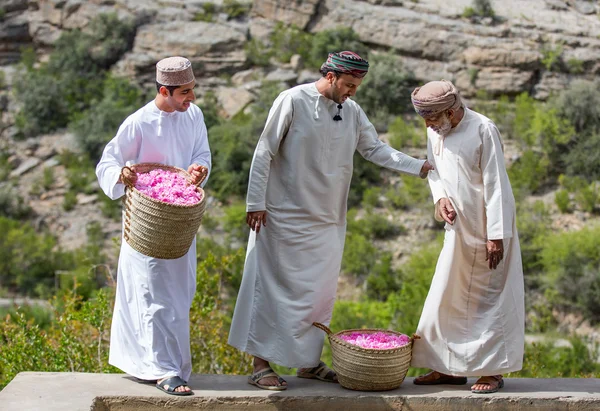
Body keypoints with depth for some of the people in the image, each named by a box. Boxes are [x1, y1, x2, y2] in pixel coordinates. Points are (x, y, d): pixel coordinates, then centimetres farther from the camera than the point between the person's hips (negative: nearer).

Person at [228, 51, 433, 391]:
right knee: (275, 288, -1)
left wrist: (421, 167, -2)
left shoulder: (352, 111, 5)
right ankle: (262, 365, 5)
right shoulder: (293, 101, -11)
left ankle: (309, 362, 20)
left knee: (321, 293, 9)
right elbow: (264, 153, -9)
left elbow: (376, 149, 9)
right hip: (287, 216, -6)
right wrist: (256, 203, -12)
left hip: (328, 220, 6)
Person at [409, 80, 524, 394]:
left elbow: (495, 185, -18)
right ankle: (449, 367, 19)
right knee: (448, 296, 9)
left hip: (486, 232, -7)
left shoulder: (483, 130, -18)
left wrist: (496, 236, -20)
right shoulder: (436, 132, 2)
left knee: (489, 297, 0)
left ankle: (493, 371, 9)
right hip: (459, 230, 7)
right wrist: (440, 197, -4)